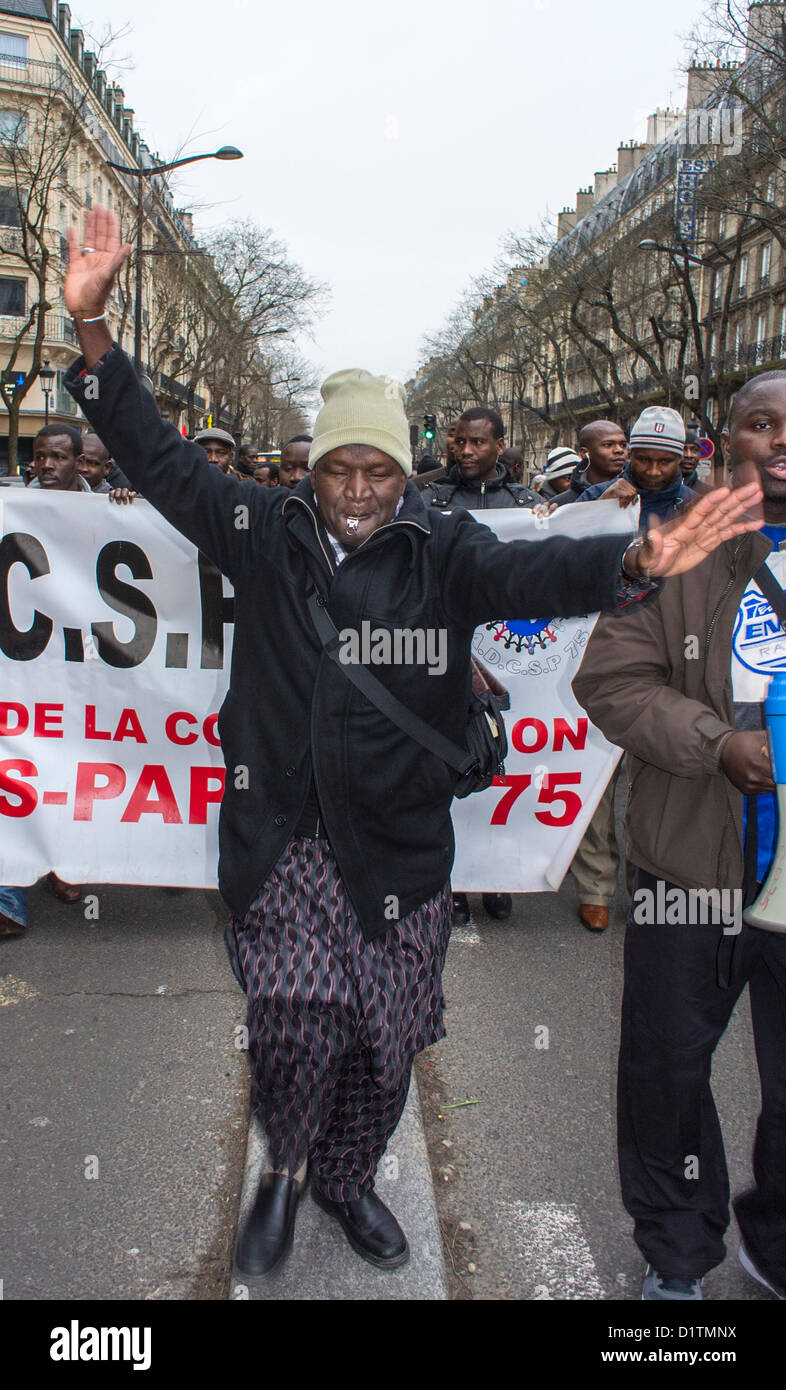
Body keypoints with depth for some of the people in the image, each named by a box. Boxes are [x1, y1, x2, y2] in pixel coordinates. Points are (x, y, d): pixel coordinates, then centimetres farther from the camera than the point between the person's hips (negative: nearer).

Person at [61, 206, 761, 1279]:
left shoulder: (443, 550, -4)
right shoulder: (266, 529, 2)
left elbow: (529, 573, -21)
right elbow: (158, 456, 3)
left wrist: (634, 564, -42)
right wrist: (91, 324, -7)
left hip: (400, 846, 1)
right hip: (282, 837, 0)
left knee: (383, 1039, 11)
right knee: (300, 1020, -12)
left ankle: (347, 1179, 42)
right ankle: (282, 1171, 22)